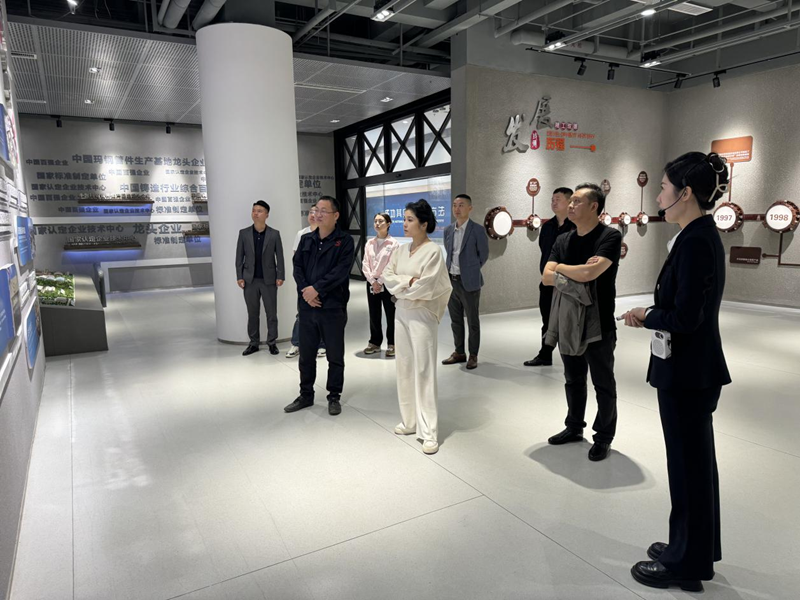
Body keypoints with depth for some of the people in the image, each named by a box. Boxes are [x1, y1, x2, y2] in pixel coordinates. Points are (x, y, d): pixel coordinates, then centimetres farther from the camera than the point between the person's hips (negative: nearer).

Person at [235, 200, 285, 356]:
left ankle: (272, 342, 15)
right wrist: (239, 277, -2)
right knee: (252, 313, 9)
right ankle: (253, 343, 18)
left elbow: (280, 256, 0)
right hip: (250, 280, 1)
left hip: (269, 279, -1)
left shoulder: (274, 234, 0)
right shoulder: (244, 233, 3)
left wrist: (280, 276, -7)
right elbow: (239, 256, 4)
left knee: (271, 313, 4)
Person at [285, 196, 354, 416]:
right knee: (306, 354, 13)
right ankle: (306, 395, 28)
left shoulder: (345, 241, -3)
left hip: (333, 307, -4)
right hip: (307, 306, 5)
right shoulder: (306, 240, 12)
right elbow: (297, 266, 4)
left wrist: (317, 289, -18)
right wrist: (305, 290, -12)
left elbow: (341, 271, -14)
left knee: (335, 356, 6)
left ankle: (334, 397, 21)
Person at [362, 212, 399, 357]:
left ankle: (391, 344, 12)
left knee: (391, 315, 2)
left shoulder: (393, 243, -7)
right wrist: (373, 281, -8)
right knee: (373, 315, 10)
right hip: (371, 283, 4)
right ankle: (375, 342, 21)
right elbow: (365, 264, 3)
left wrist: (380, 282, -11)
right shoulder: (369, 243, 7)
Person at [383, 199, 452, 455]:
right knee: (405, 368, 12)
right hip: (401, 312, 7)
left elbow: (424, 287, -18)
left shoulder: (433, 251, -11)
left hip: (422, 314, -7)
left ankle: (429, 431, 2)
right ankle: (410, 420, 24)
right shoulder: (402, 250, 10)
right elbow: (387, 277, 3)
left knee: (424, 370, -5)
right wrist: (410, 281, -12)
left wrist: (400, 284, -5)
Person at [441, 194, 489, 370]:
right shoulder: (448, 230, 7)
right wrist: (452, 270, 13)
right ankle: (459, 352, 26)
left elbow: (483, 255, -1)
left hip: (469, 282, -5)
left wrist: (471, 271, 7)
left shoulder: (478, 230, -8)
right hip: (451, 281, 5)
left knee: (472, 322, 5)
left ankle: (473, 355, 15)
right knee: (456, 320, 14)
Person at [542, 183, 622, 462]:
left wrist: (561, 267, -9)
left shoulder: (610, 237, -14)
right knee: (573, 380, 18)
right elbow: (546, 278, -3)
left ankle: (603, 438, 23)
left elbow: (589, 274, -27)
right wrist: (578, 272, -17)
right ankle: (574, 427, 34)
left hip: (599, 325, -6)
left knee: (603, 384, 9)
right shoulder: (563, 240, 6)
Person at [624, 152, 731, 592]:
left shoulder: (695, 241, -21)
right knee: (695, 462, 21)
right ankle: (694, 549, 39)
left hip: (686, 375, -10)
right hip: (695, 370, 10)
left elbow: (685, 317, -24)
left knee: (688, 466, 6)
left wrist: (646, 317, -7)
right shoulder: (703, 235, 9)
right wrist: (654, 315, 3)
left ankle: (685, 564, 25)